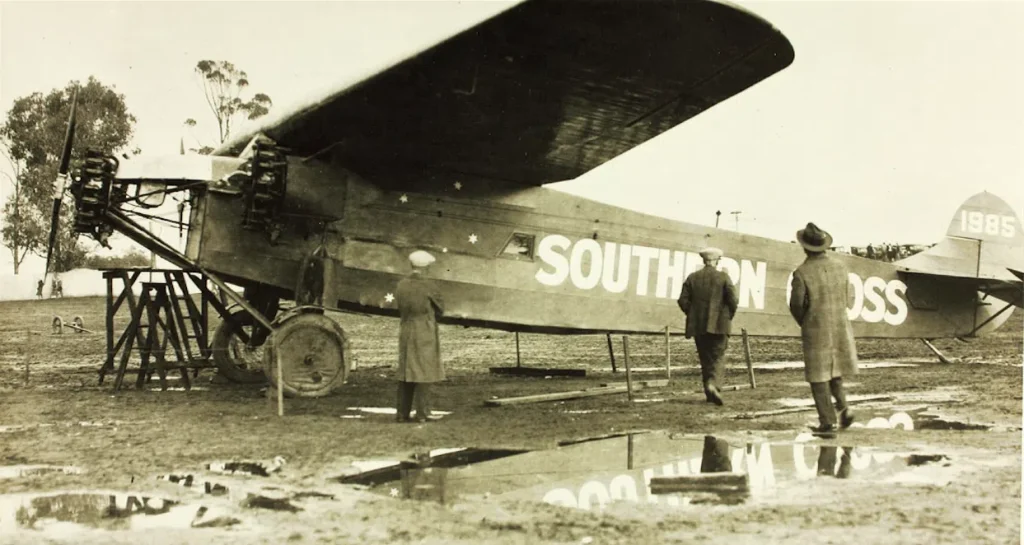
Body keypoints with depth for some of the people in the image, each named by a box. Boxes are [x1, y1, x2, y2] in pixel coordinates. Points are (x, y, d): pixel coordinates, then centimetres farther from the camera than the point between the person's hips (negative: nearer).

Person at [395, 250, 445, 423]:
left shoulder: (401, 286, 4)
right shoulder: (428, 286, -12)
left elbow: (401, 309, 11)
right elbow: (440, 309, -2)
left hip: (405, 332, 6)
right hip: (425, 334, -6)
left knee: (406, 374, 11)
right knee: (423, 373, -1)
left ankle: (402, 413, 12)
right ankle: (422, 414, -1)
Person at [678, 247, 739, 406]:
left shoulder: (692, 278, 4)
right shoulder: (724, 278, -4)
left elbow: (683, 301, 0)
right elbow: (733, 301, -8)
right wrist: (728, 316, 8)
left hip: (698, 326, 3)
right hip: (718, 325, -3)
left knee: (705, 359, 11)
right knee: (715, 357, 2)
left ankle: (710, 393, 13)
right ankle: (711, 384, -22)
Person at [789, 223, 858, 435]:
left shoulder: (802, 272, -17)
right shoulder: (839, 266, -1)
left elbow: (796, 305, -13)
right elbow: (845, 296, 8)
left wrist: (804, 324, 8)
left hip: (815, 331, -5)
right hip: (840, 326, 5)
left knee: (818, 377, 4)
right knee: (835, 370, 24)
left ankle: (828, 422, 5)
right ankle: (843, 407, 11)